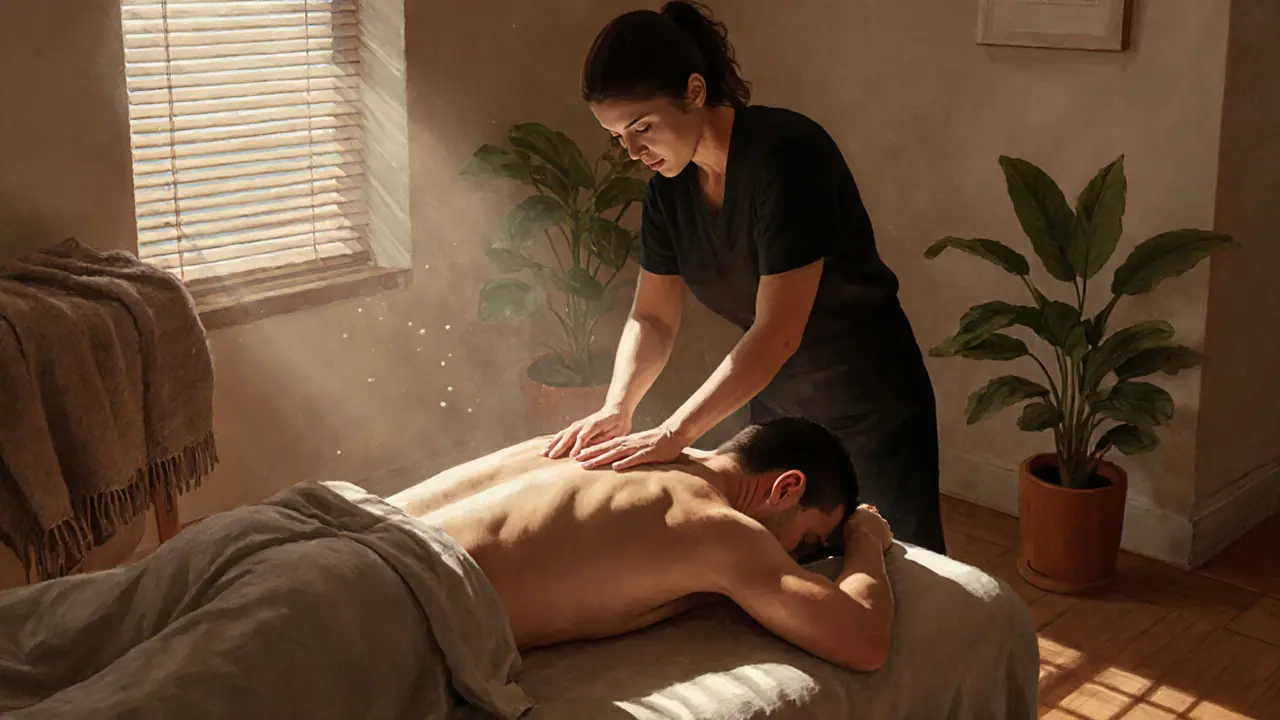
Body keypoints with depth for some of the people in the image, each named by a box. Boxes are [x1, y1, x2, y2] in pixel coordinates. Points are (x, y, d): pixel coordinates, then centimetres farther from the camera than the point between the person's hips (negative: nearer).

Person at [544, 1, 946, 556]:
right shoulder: (670, 187, -5)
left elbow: (778, 332, -33)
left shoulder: (788, 154, -28)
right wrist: (616, 408, -22)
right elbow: (652, 318, -3)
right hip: (774, 401, 7)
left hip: (870, 403, -6)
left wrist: (674, 433, -36)